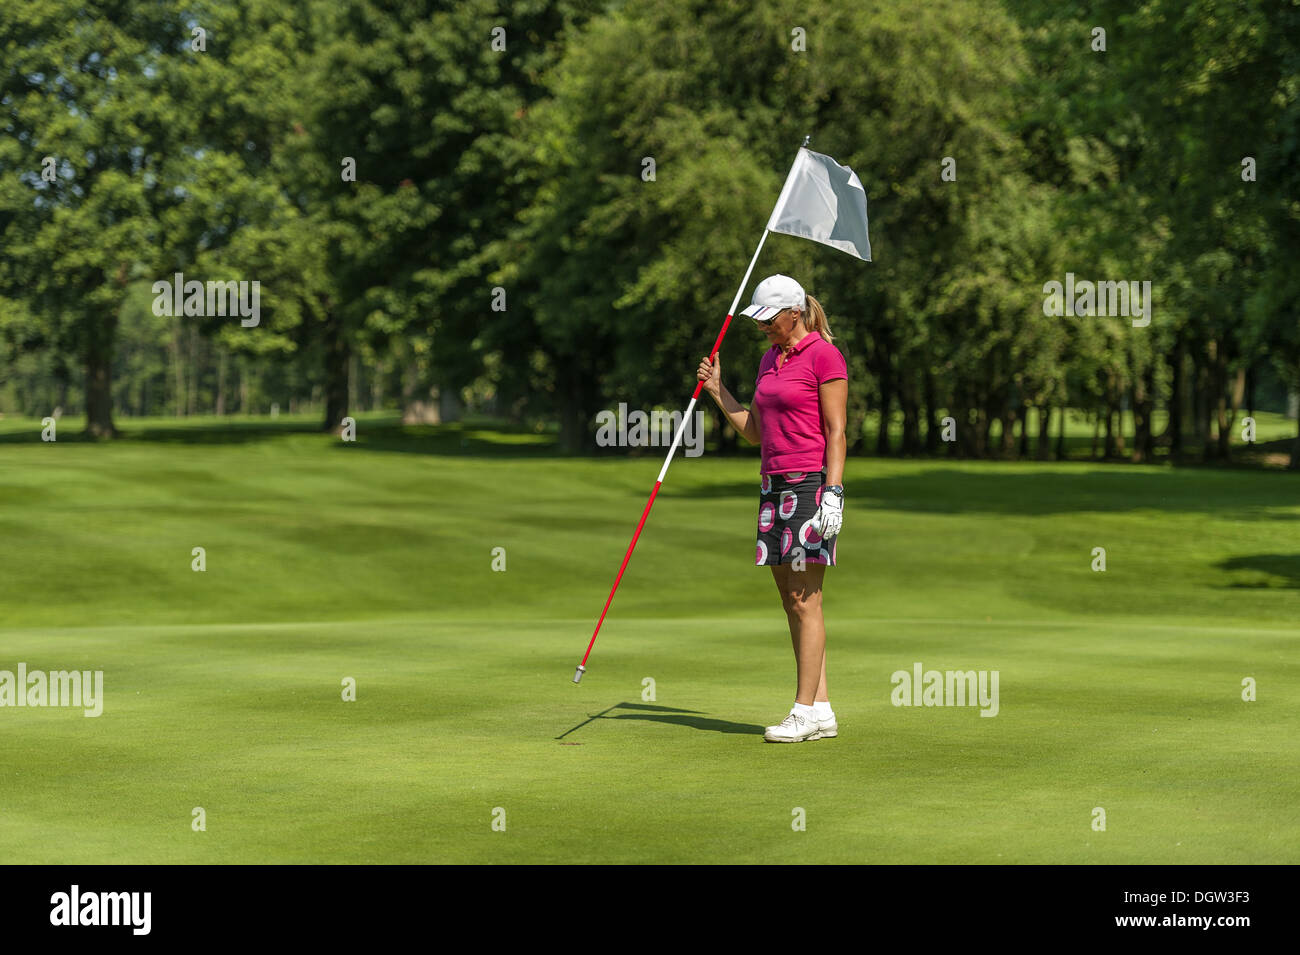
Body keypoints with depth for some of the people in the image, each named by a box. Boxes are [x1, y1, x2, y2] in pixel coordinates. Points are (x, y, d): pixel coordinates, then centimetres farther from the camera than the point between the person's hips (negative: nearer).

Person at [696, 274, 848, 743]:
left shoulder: (824, 356, -8)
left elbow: (836, 431, -11)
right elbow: (754, 431, 20)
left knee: (804, 599, -7)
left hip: (811, 484, -8)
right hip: (774, 484, 9)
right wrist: (717, 391, 11)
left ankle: (805, 711, -4)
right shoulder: (770, 359, 17)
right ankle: (821, 710, 10)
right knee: (792, 601, 7)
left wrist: (833, 493, -17)